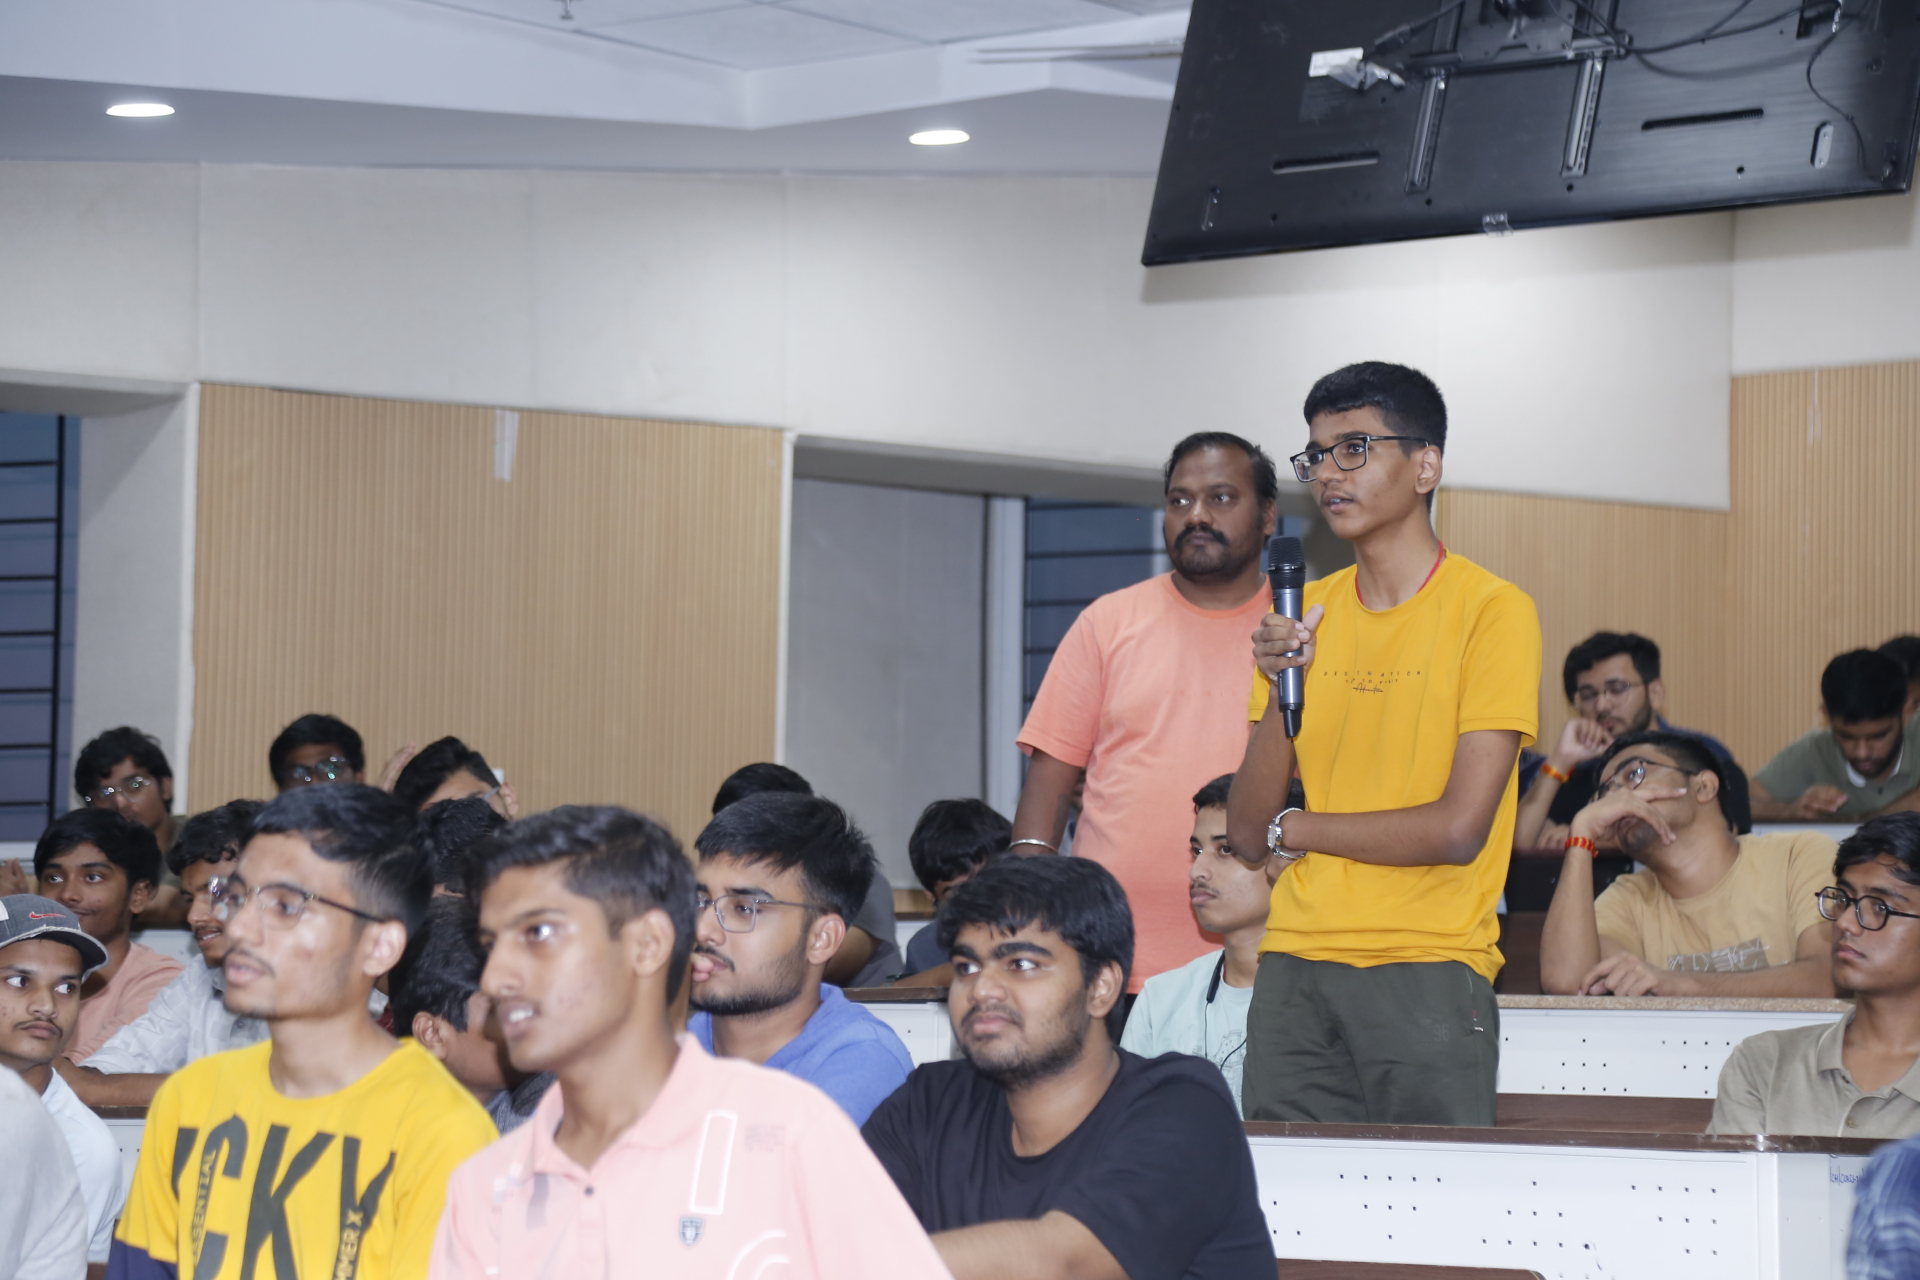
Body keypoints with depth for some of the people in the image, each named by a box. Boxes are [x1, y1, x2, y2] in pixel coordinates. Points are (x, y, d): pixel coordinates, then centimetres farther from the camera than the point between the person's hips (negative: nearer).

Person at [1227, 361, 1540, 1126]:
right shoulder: (1302, 613, 14)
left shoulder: (1492, 610, -3)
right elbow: (1247, 836, 9)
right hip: (1294, 971, 5)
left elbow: (1458, 829, -12)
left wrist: (1296, 829, 0)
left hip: (1428, 973, -4)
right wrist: (1281, 691, -6)